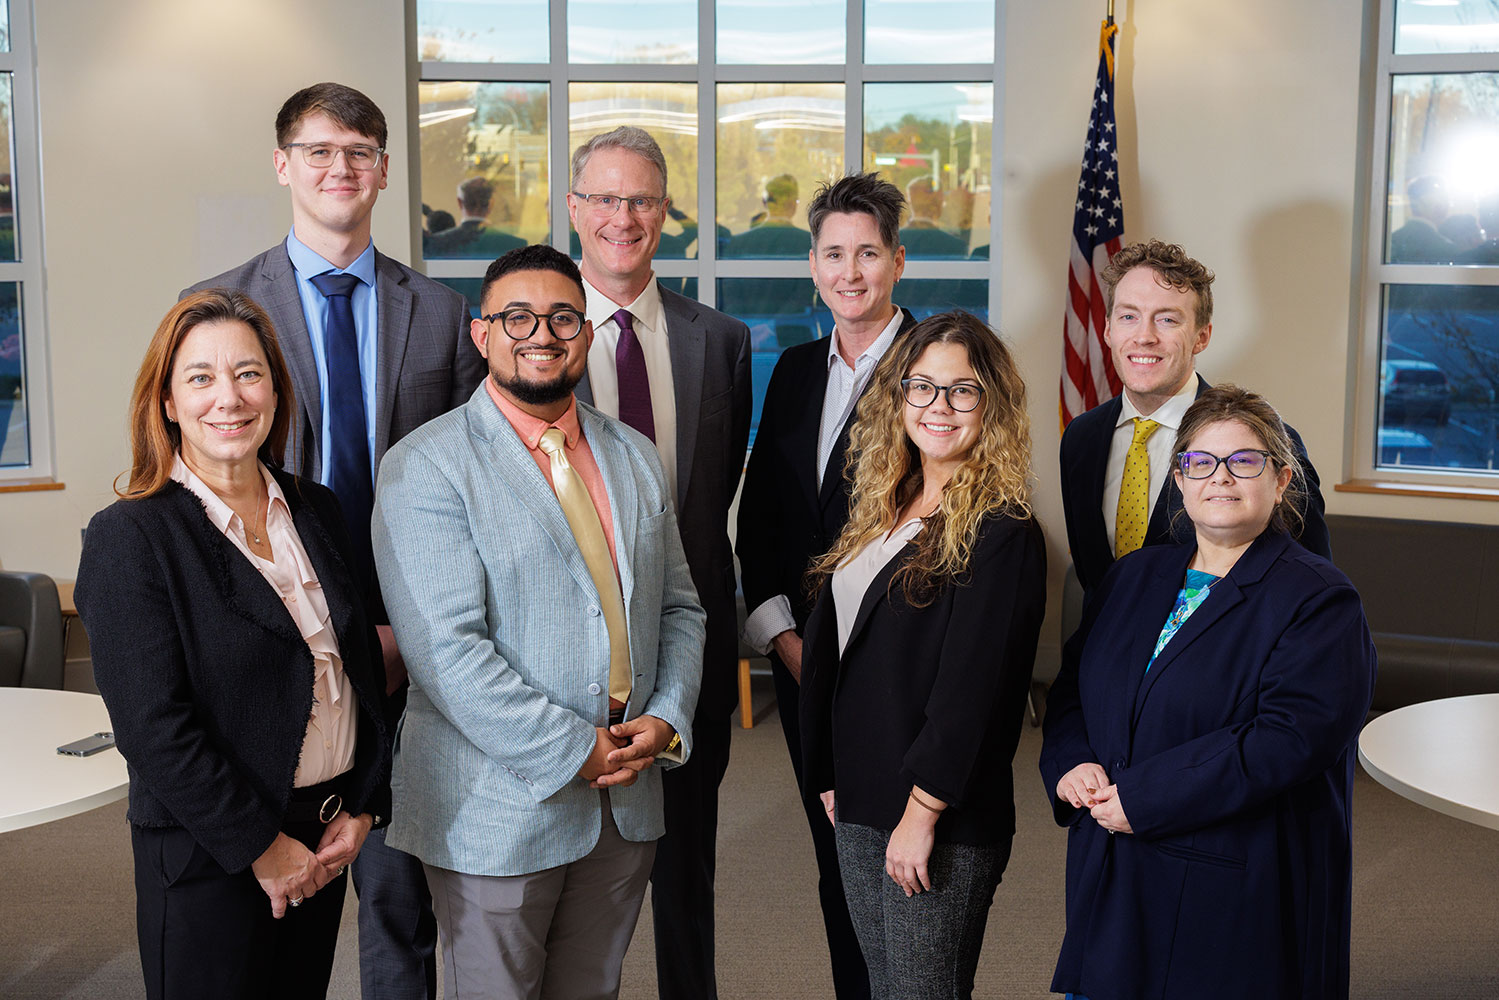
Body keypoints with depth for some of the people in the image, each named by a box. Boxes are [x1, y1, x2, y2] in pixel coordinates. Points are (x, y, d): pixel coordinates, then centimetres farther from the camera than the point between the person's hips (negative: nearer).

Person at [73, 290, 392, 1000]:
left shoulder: (316, 512, 6)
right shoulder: (128, 537, -13)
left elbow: (363, 668, 10)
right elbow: (153, 729, -17)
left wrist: (362, 807, 0)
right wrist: (262, 848, -15)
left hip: (325, 843, 6)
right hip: (209, 861, -5)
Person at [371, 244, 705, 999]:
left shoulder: (634, 457, 11)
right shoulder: (426, 465, -9)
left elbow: (679, 607, 14)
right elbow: (445, 648, -18)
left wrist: (667, 719, -3)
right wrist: (572, 752, -17)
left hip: (626, 799, 6)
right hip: (498, 810, -5)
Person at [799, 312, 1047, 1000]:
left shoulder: (1001, 533, -13)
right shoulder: (881, 511, 11)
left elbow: (971, 687, -17)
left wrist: (923, 812, -16)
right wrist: (830, 777, 14)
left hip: (943, 822, -7)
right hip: (858, 811, 7)